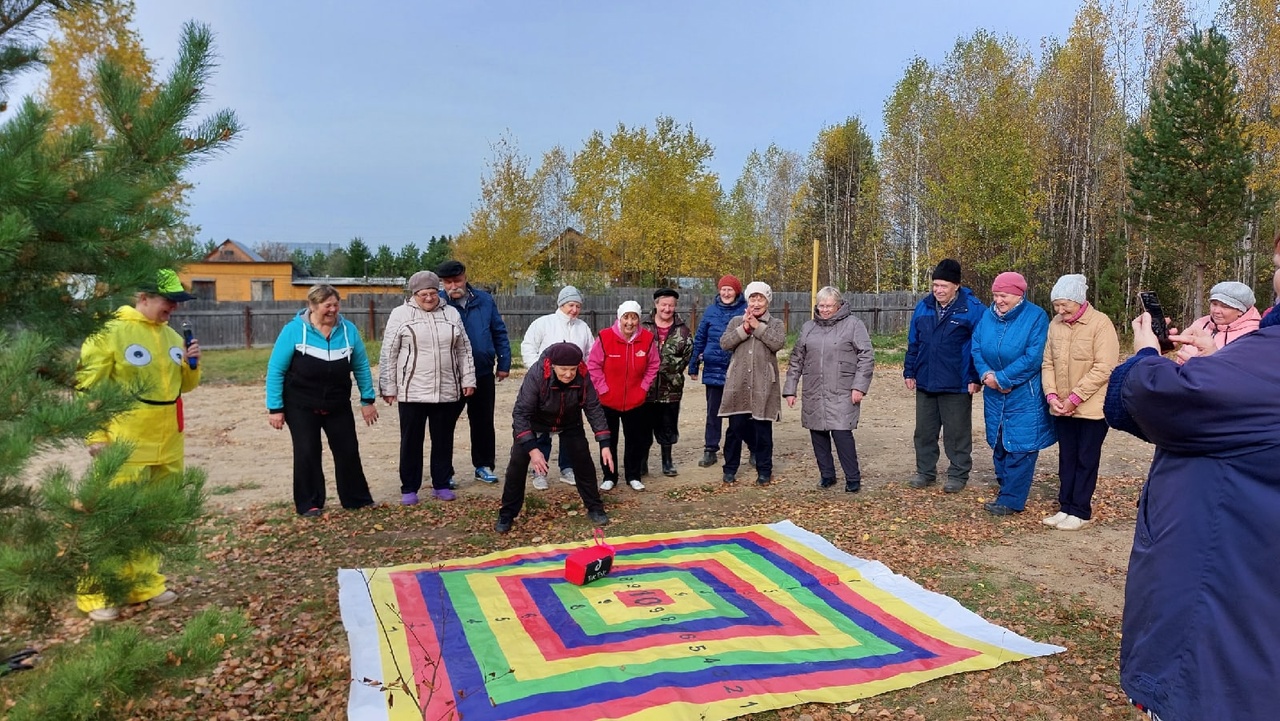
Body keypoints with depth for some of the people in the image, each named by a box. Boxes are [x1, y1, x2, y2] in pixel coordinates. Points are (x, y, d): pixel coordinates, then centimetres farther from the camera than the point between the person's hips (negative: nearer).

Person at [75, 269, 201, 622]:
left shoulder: (171, 336, 10)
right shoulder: (111, 332, -9)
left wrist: (192, 364, -2)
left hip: (167, 446, 7)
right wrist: (96, 437, -14)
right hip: (126, 447, -7)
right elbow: (87, 387, -10)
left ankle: (144, 584, 25)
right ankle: (94, 595, 7)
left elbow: (184, 385, 19)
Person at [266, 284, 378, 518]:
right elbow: (276, 370, -9)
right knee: (307, 453, 1)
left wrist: (367, 400, 4)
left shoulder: (348, 330, -4)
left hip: (339, 406, 3)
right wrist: (275, 408, -10)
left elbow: (361, 366, 5)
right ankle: (309, 504, 15)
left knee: (348, 451, 7)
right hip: (301, 406, -3)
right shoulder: (294, 330, -12)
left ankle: (357, 498, 22)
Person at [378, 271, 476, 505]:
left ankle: (441, 485, 22)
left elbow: (464, 351, 12)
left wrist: (468, 380, 6)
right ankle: (409, 489, 15)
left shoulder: (452, 314, 9)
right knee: (411, 441, 5)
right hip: (412, 392, -3)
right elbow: (389, 354, -1)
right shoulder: (400, 315, -1)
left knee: (443, 440, 10)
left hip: (447, 392, 3)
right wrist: (388, 388, -3)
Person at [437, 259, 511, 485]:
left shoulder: (484, 300, 0)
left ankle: (484, 466, 26)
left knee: (483, 422, 13)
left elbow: (499, 333, 6)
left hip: (483, 374, 2)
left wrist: (504, 364, 5)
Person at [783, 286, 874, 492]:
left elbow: (866, 357, -4)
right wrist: (790, 389, 11)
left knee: (841, 433, -11)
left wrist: (859, 386, -11)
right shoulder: (808, 327, 13)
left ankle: (853, 479, 3)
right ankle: (827, 475, 23)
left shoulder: (853, 324, -1)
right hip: (814, 394, 5)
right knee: (818, 434, 8)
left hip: (842, 394, -5)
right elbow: (796, 360, 15)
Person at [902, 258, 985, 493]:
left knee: (957, 434, 6)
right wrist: (909, 372, 9)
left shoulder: (973, 309, -9)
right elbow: (913, 342, 12)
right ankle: (925, 472, 26)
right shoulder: (923, 307, 6)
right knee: (924, 431, 13)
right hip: (925, 383, 5)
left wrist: (975, 378, -11)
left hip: (956, 385, -5)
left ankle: (958, 475, 20)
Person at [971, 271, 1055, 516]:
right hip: (994, 394, 6)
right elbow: (977, 348, 4)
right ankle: (1007, 489, 26)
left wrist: (1001, 378, -18)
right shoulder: (988, 315, 4)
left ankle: (1011, 500, 3)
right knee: (998, 443, 13)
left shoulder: (1036, 317, -12)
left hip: (1024, 395, -6)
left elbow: (1033, 358, -19)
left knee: (1019, 448, -3)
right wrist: (986, 374, -14)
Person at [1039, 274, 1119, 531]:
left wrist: (1075, 397, -18)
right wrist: (1051, 395, -8)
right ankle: (1066, 507, 22)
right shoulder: (1055, 324, 3)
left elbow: (1104, 368, -17)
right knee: (1066, 459, 13)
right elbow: (1048, 363, 6)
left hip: (1091, 407, -5)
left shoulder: (1101, 323, -12)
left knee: (1086, 460, 5)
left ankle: (1080, 511, 12)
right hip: (1062, 408, 5)